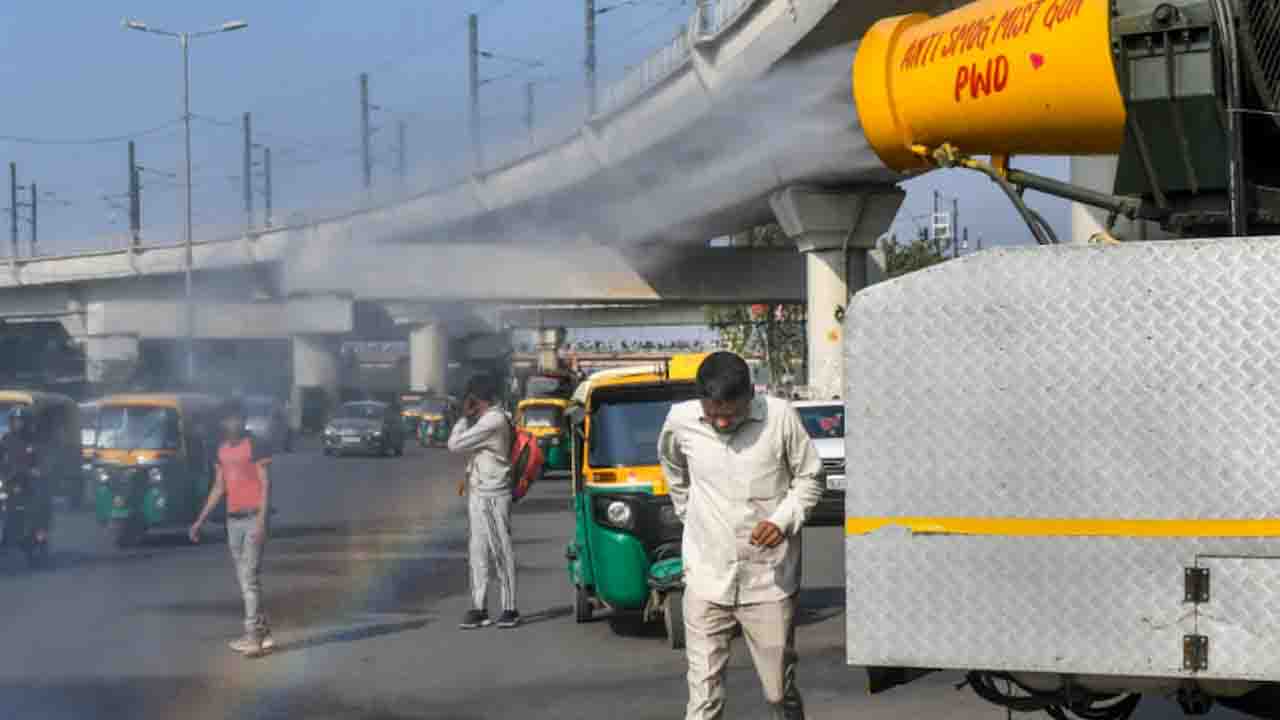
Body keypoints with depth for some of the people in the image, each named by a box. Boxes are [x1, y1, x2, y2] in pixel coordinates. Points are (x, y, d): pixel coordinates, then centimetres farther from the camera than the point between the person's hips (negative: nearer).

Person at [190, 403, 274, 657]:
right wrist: (200, 520, 16)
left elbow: (265, 483, -11)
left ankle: (253, 637, -11)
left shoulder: (254, 446, -7)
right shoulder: (222, 450, 13)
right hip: (233, 519, 7)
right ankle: (261, 631, 15)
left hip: (253, 517, -7)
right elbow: (218, 488, 19)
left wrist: (261, 520, -20)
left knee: (250, 577, -11)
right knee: (245, 579, 8)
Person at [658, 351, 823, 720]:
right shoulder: (680, 421, -5)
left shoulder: (780, 417, -11)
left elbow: (809, 478, 1)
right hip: (706, 580, 1)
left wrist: (783, 520, -14)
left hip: (769, 580, -1)